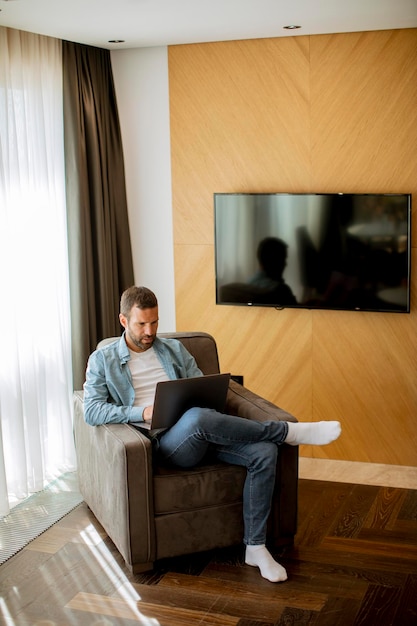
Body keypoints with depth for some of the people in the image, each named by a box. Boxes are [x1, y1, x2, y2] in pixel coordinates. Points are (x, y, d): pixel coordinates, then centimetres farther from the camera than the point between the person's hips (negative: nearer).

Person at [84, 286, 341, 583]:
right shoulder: (103, 360, 10)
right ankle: (289, 431, -22)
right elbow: (92, 411, -2)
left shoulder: (175, 349, 22)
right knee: (196, 417, -40)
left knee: (264, 451, -22)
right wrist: (142, 412, -15)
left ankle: (255, 547, -12)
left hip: (202, 433, 5)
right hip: (166, 440, -4)